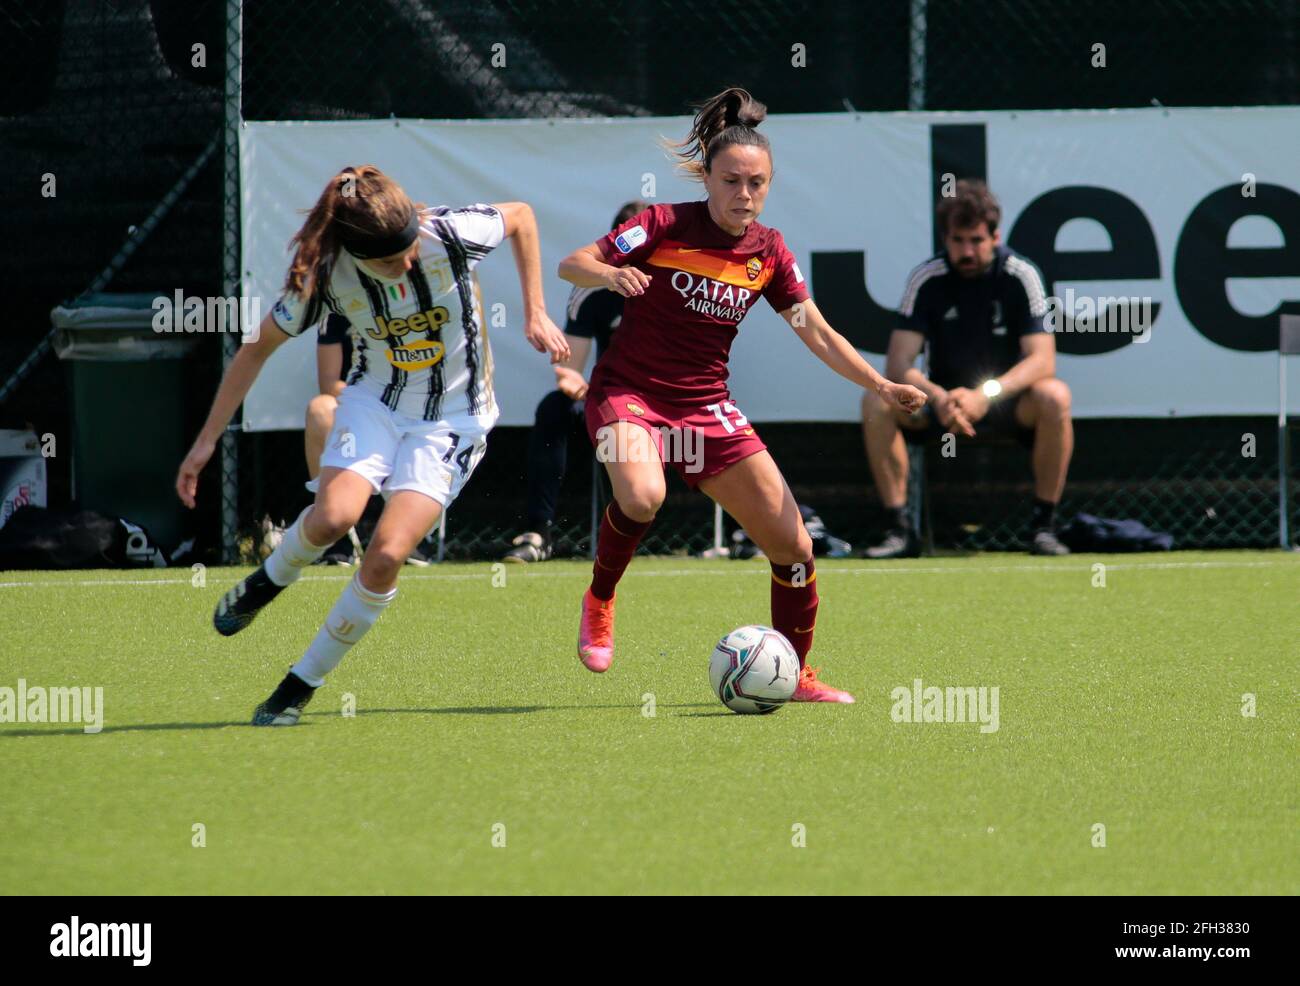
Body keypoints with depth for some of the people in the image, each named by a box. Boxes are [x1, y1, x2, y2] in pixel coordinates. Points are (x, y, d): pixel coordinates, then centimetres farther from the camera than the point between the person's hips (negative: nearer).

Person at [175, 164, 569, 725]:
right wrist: (206, 442, -4)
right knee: (333, 515, -28)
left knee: (387, 554, -19)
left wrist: (535, 313, -3)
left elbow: (520, 216, -1)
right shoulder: (326, 274, -19)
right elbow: (257, 348, -5)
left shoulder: (451, 235, -23)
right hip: (375, 401, 1)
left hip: (453, 419, -1)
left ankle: (301, 685, -3)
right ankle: (269, 579, 8)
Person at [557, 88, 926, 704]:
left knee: (792, 546, -1)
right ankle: (599, 602, -8)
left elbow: (819, 335, 7)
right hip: (628, 393, -4)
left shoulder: (768, 254, 1)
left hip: (707, 407, 5)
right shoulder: (666, 225, -12)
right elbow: (571, 264, -12)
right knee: (642, 495, -37)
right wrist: (610, 274, -35)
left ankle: (795, 676, 21)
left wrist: (881, 386, -4)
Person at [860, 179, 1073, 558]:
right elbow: (897, 363, -15)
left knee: (1054, 397, -34)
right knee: (876, 401, -25)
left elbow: (1042, 359, -21)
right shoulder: (927, 279, -10)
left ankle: (1043, 525, -22)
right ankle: (899, 528, -20)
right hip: (944, 398, 2)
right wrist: (937, 397, -36)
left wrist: (987, 395, -38)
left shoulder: (1020, 276, -13)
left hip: (1007, 399, -2)